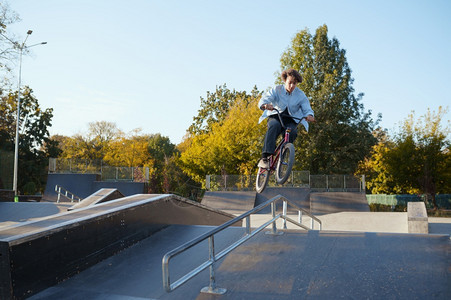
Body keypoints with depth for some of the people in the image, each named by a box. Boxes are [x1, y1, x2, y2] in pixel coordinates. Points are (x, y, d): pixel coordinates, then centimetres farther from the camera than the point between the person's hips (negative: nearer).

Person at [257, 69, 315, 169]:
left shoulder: (301, 95, 0)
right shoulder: (276, 90, -6)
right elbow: (263, 100, -18)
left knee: (293, 132, -33)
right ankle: (264, 158, -42)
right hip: (275, 117, -1)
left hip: (291, 120, 2)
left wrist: (309, 115, -34)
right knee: (274, 126, -37)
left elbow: (307, 109, -8)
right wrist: (266, 105, -45)